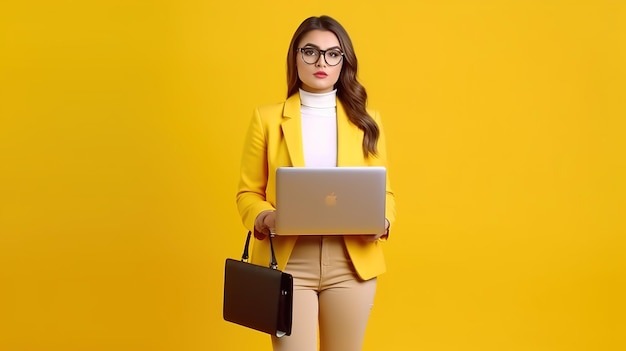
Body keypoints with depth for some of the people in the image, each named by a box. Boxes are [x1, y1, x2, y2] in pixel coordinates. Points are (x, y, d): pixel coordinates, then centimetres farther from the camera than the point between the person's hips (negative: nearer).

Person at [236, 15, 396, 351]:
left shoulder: (366, 121, 8)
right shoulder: (267, 118, 3)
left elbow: (383, 192, 10)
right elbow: (248, 192, 5)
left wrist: (382, 222, -11)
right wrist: (262, 218, -16)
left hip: (351, 262, 2)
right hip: (287, 263, -2)